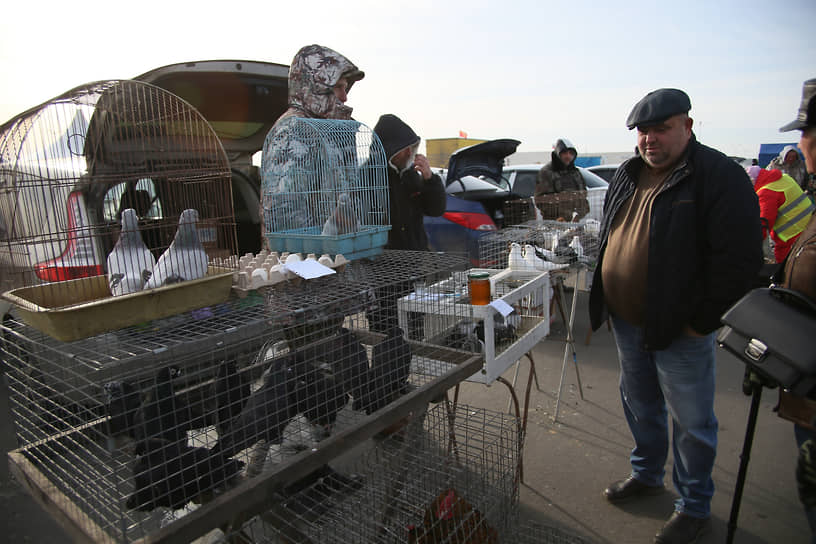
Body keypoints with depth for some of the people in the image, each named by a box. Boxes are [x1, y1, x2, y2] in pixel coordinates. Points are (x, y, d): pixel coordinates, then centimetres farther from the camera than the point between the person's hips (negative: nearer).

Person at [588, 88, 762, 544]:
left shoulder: (719, 176, -14)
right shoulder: (628, 175, 9)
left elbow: (740, 259, -18)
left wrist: (702, 322, -17)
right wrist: (601, 303, 13)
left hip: (680, 331, -7)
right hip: (626, 322, 7)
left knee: (692, 422, 9)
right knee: (640, 405, 23)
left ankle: (695, 507, 29)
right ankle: (647, 474, 45)